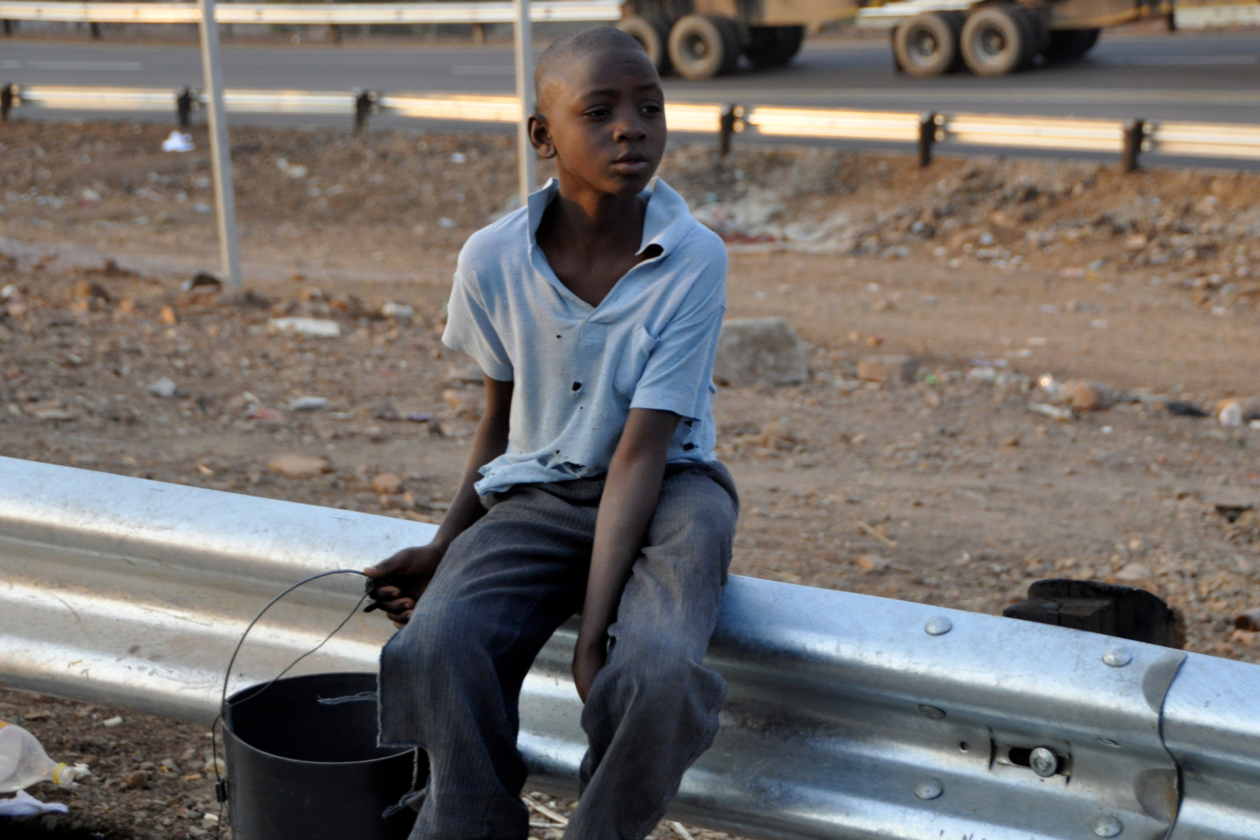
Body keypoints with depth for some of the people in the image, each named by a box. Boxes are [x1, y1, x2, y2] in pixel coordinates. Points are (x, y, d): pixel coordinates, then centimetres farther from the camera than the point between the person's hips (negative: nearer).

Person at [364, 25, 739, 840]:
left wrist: (594, 631, -24)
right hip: (534, 497, 2)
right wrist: (444, 548, 2)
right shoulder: (492, 261, -7)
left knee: (659, 670, -32)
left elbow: (640, 452, -19)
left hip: (667, 492, -2)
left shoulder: (694, 260, -15)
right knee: (432, 649, -27)